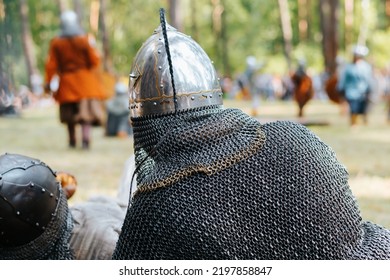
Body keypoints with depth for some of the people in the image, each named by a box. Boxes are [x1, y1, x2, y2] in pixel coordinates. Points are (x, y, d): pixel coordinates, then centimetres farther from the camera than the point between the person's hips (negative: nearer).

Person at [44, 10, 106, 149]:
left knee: (70, 111, 15)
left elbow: (51, 65, -5)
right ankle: (86, 138, -19)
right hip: (84, 80, -2)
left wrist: (48, 82, 2)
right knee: (86, 109, -2)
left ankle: (72, 140, 22)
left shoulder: (56, 43, -5)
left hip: (66, 81, 2)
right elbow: (94, 61, -5)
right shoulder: (83, 40, -9)